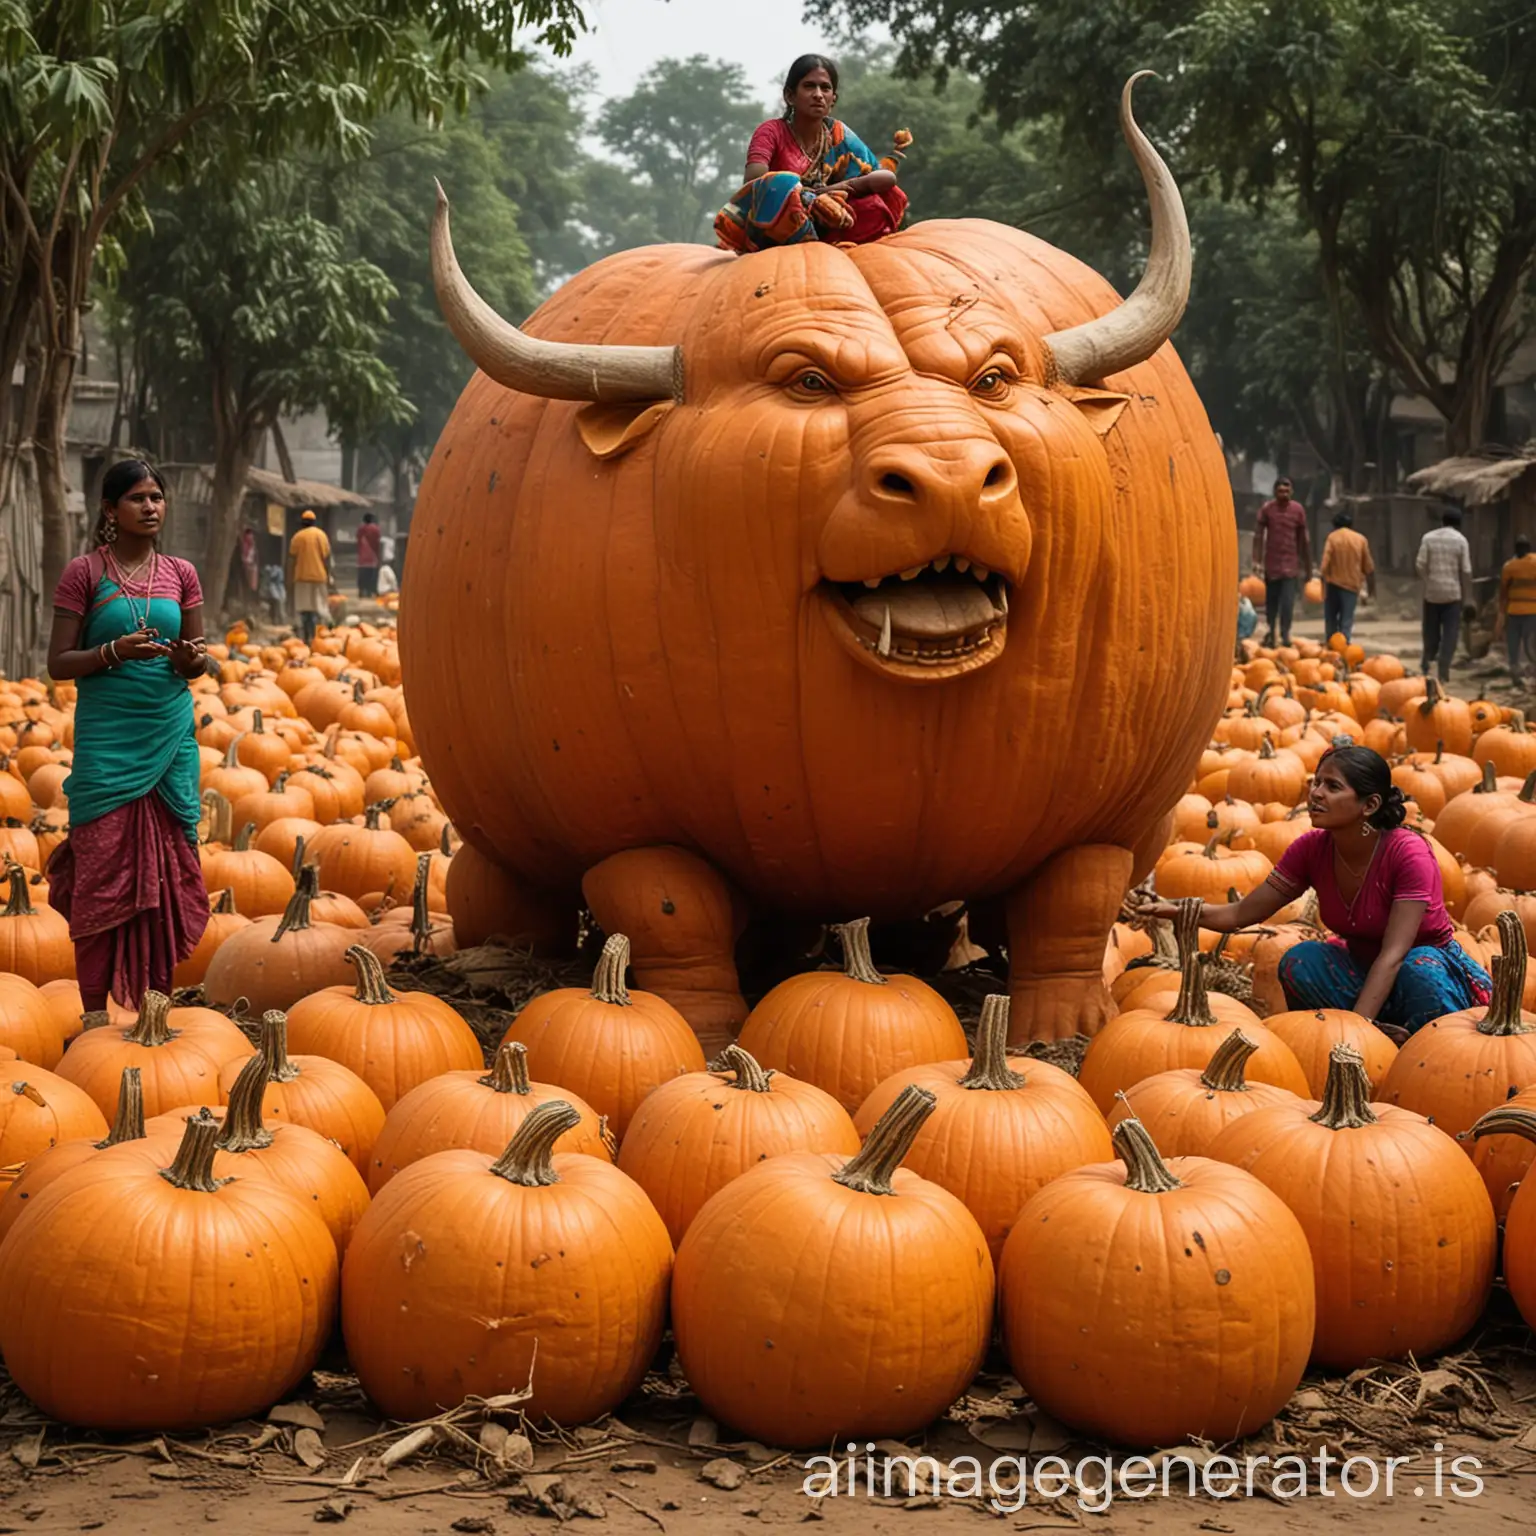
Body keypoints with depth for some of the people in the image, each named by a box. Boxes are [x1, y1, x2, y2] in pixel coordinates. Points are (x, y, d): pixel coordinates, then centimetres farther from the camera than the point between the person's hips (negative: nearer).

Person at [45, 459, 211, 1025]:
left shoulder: (180, 574, 9)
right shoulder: (84, 572, -2)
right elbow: (58, 663, -3)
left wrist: (191, 657, -8)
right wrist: (114, 651, -20)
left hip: (171, 734, 4)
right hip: (107, 738, -4)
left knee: (168, 864, 3)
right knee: (104, 863, -6)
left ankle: (157, 995, 12)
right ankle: (95, 1009, 0)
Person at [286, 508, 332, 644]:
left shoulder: (297, 537, 0)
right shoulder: (321, 535, 1)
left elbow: (292, 560, -2)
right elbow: (326, 558, 0)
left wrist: (290, 579, 4)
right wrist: (328, 577, 6)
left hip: (302, 577, 0)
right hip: (319, 577, 0)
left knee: (303, 609, 7)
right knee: (317, 608, 3)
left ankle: (305, 638, 3)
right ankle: (313, 637, -6)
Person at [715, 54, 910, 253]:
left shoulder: (838, 134, 5)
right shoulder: (772, 131, -6)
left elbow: (886, 177, -4)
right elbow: (754, 179, -25)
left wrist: (834, 190, -19)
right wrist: (811, 198, -29)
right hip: (770, 235, -5)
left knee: (880, 202, -13)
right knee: (783, 184, -36)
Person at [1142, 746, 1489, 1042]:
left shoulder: (1408, 853, -26)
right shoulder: (1312, 849, -11)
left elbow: (1393, 954, -32)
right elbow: (1242, 914, -8)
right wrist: (1180, 909, -27)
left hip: (1433, 966, -4)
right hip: (1361, 968, 4)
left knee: (1421, 969, -39)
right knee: (1299, 960, -25)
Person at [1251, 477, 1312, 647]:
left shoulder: (1298, 510, 1)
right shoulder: (1266, 509, -1)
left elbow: (1304, 539, 7)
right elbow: (1258, 535, -3)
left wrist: (1308, 567, 9)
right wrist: (1257, 561, -13)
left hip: (1290, 564, -1)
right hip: (1271, 563, 1)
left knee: (1287, 601, -10)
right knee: (1271, 601, 8)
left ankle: (1285, 634, -5)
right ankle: (1271, 631, 23)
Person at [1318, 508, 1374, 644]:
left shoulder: (1332, 538, -4)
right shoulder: (1361, 539, 2)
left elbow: (1325, 564, -14)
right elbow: (1368, 568, 6)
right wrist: (1372, 589, 15)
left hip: (1333, 584, -1)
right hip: (1352, 585, 1)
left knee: (1330, 620, 14)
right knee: (1346, 623, 1)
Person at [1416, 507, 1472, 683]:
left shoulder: (1428, 538, 0)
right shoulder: (1460, 540, -4)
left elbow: (1420, 565, -6)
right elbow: (1466, 571, -5)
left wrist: (1427, 580, 10)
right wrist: (1468, 596, 2)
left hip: (1432, 591, 2)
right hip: (1453, 592, -2)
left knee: (1431, 629, 16)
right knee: (1450, 632, 2)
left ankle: (1427, 664, 14)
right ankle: (1443, 671, -5)